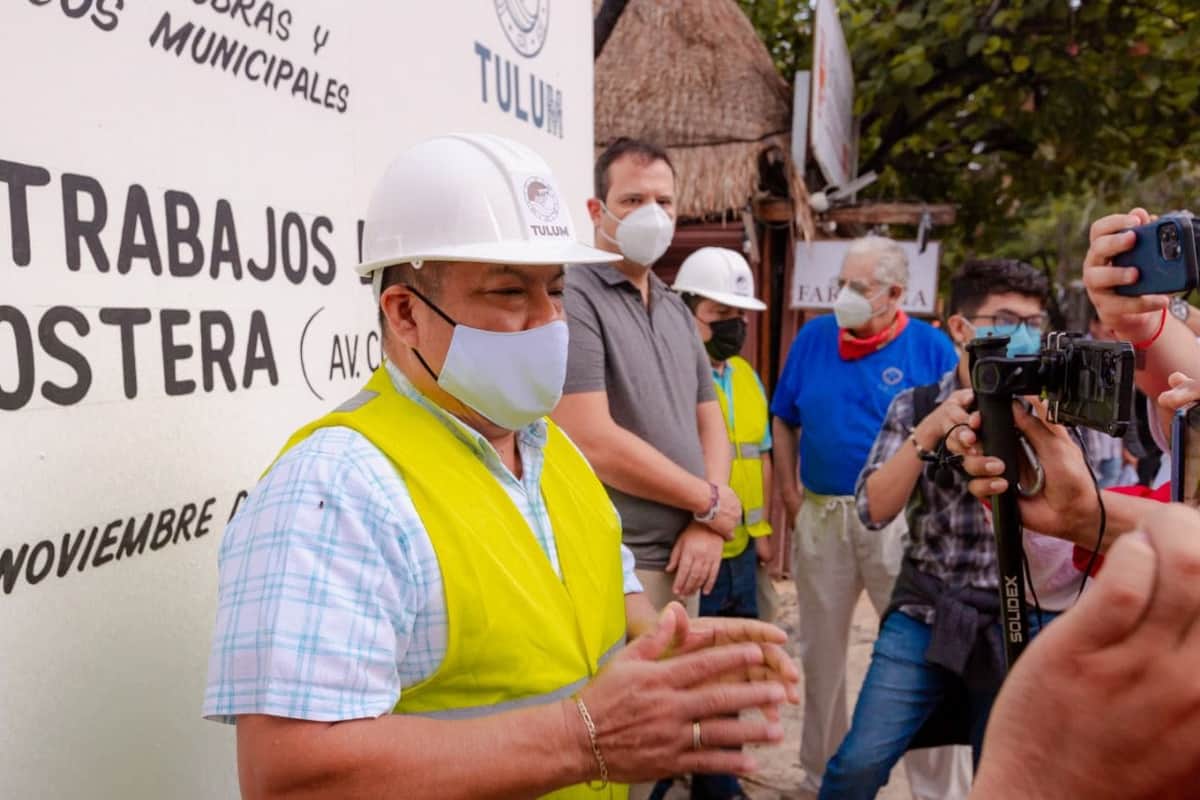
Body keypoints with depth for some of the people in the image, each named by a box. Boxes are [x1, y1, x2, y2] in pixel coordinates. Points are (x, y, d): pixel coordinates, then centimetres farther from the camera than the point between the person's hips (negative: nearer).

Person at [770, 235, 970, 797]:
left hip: (902, 519, -3)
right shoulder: (813, 337, 3)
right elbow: (784, 421, 10)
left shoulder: (931, 347, -4)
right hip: (820, 516, 3)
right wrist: (789, 494, 3)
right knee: (819, 652, 14)